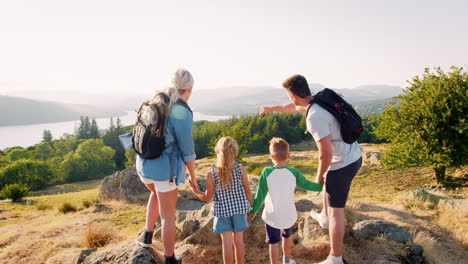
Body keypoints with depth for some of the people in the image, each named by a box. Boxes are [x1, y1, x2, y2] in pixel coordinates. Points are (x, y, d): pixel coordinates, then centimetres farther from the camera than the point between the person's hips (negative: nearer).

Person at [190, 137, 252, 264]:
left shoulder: (211, 174, -13)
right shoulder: (241, 169, -11)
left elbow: (208, 197, -7)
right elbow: (247, 192, -3)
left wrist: (196, 192, 9)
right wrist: (250, 206, 12)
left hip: (222, 210, -1)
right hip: (239, 208, 2)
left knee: (227, 242, 7)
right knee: (239, 240, 14)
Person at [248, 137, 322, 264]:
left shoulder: (266, 172, -17)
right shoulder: (293, 172, -11)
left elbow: (260, 195, -12)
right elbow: (306, 184, 3)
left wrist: (253, 211, 0)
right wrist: (321, 186, 20)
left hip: (272, 216, -3)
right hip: (289, 215, 4)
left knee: (273, 243, 10)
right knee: (287, 236, 28)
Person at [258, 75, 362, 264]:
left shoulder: (314, 117, -27)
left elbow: (326, 153, -28)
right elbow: (294, 108, 23)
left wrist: (319, 176, -10)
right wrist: (271, 108, 36)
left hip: (343, 163, -10)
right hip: (355, 155, 10)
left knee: (336, 210, 0)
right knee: (328, 179, 34)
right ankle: (324, 217, 55)